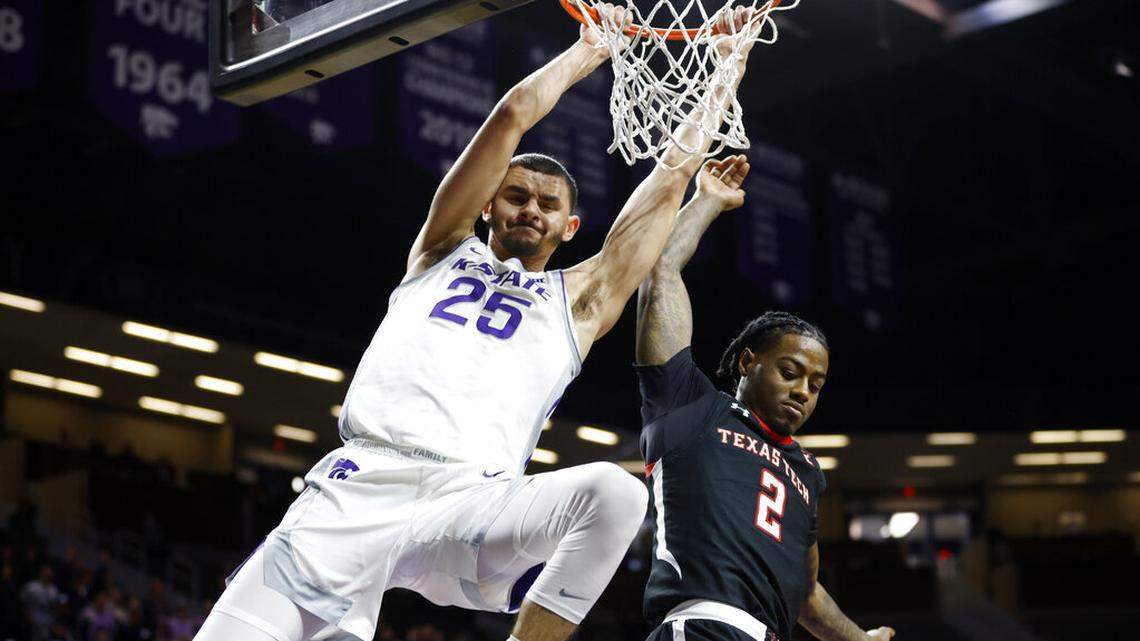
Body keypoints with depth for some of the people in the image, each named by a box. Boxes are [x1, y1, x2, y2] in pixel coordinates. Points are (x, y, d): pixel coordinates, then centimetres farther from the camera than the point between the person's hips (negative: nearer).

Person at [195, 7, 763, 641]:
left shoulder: (579, 299, 25)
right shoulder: (444, 252, 25)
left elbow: (672, 176, 25)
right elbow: (514, 116, 19)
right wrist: (590, 49, 27)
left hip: (475, 501, 1)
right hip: (358, 488, -1)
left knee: (615, 493, -30)